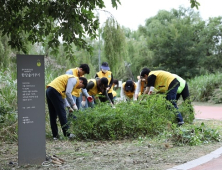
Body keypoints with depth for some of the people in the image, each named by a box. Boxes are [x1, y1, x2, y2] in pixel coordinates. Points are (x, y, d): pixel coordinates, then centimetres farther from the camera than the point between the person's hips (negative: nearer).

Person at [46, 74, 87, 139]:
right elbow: (68, 93, -15)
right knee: (62, 113, -4)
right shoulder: (74, 79, -4)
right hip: (55, 91, -10)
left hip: (49, 91, 10)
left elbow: (63, 93, 24)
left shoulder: (69, 79, 26)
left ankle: (55, 135, 14)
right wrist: (73, 105, -6)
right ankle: (67, 133, -1)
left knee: (53, 115, 11)